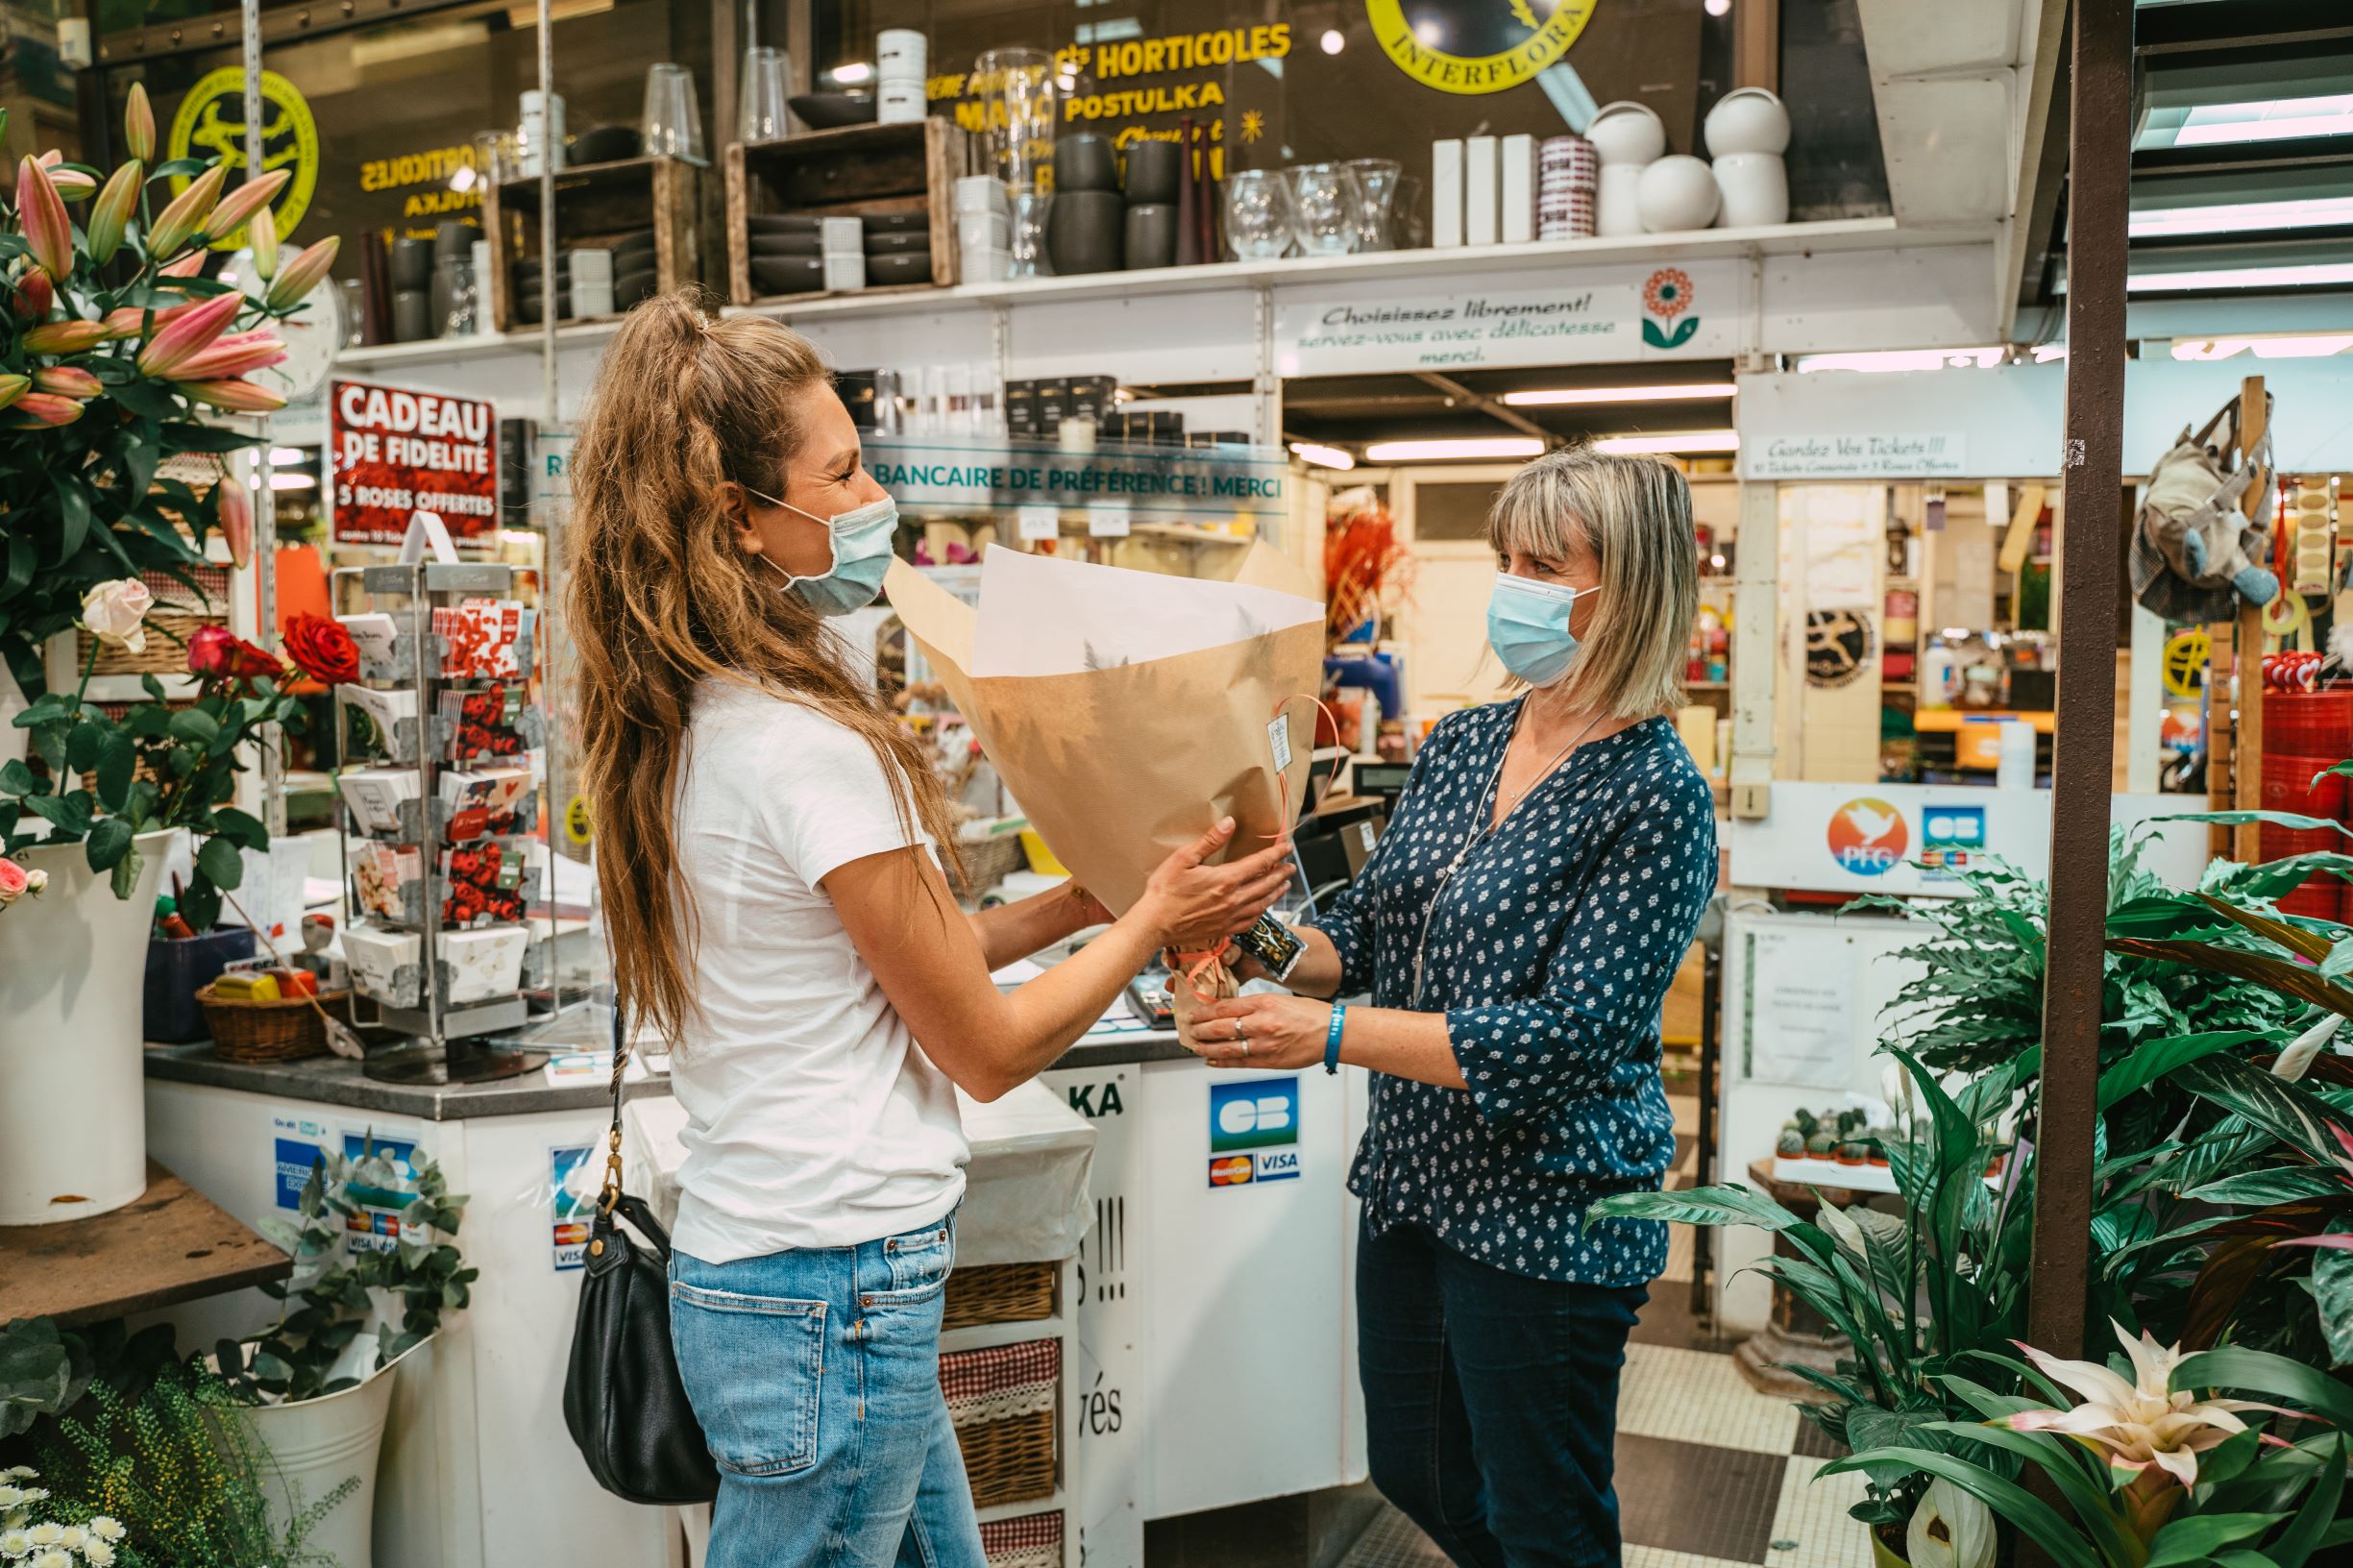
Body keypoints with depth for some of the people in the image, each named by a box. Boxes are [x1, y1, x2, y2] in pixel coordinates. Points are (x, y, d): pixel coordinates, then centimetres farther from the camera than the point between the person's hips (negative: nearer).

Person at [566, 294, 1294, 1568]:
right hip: (836, 1291, -9)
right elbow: (987, 1049, -13)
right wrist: (1152, 920, -1)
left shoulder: (678, 731, 6)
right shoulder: (812, 746, -22)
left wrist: (1079, 900, 11)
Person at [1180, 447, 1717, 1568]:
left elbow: (1569, 1033, -24)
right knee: (1412, 1474, 24)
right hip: (1413, 1179, 7)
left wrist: (1330, 1036, -28)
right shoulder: (1462, 744, 4)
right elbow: (1369, 926, 8)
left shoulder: (1654, 793, -18)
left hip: (1547, 1212, -7)